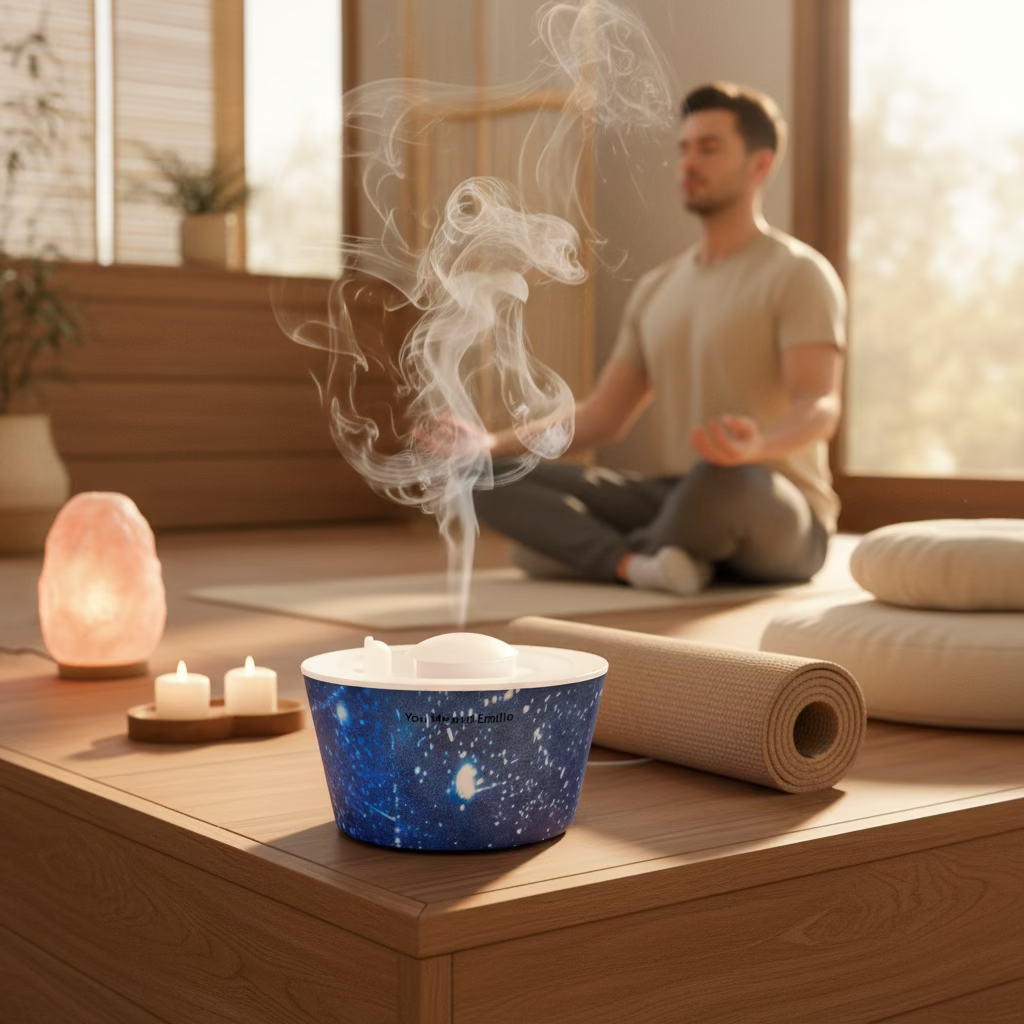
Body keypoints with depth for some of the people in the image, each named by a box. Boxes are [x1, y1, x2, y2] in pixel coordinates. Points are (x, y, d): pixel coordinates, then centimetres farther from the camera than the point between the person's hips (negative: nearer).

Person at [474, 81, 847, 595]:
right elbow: (602, 417, 13)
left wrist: (756, 446, -44)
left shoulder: (799, 274, -6)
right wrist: (493, 444, -3)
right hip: (679, 508, 6)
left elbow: (819, 409, -20)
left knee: (722, 478, -43)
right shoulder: (657, 288, 16)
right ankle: (639, 563, -28)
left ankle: (577, 547, -16)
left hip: (777, 522, -6)